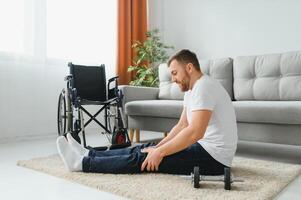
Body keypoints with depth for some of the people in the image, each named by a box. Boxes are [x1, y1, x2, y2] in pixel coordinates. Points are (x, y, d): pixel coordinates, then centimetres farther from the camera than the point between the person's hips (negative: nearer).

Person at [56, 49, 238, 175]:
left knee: (141, 158, -11)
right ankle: (89, 155, 16)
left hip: (213, 157, -9)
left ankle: (82, 163, -1)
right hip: (205, 148, 9)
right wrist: (157, 148, 4)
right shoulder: (192, 89, 13)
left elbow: (195, 132, -30)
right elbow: (182, 126, 13)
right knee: (146, 149, 7)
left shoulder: (203, 87, -20)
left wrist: (160, 153, -23)